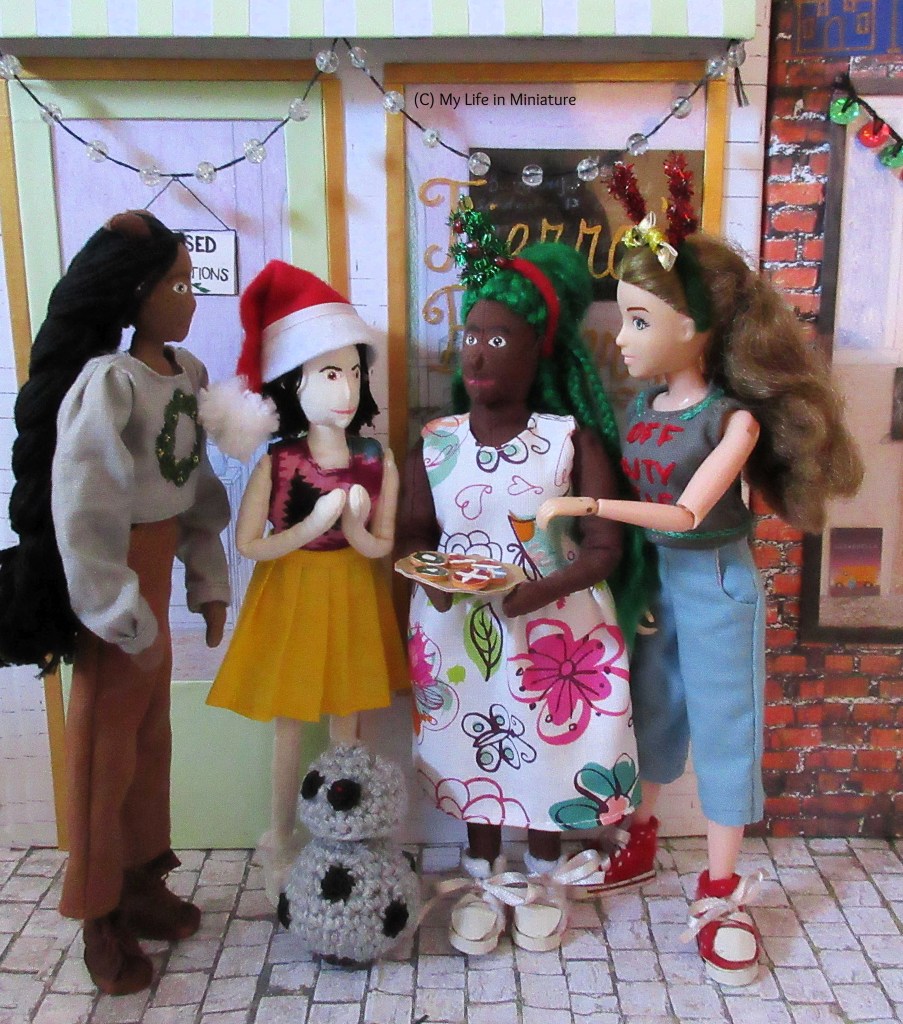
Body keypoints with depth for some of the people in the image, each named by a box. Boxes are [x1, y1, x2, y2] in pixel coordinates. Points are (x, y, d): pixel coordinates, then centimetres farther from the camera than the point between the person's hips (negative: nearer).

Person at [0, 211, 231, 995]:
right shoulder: (106, 381, -21)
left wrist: (208, 581, 9)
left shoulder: (186, 373, 4)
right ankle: (100, 916, 24)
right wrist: (122, 613, -18)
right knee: (106, 738, 5)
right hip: (113, 569, -8)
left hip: (157, 562, 8)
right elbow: (82, 510, -21)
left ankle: (143, 885, 36)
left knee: (151, 730, 17)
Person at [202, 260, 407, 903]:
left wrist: (355, 526, -24)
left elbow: (381, 546, -2)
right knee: (291, 722, 12)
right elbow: (249, 544, -12)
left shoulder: (377, 462, -8)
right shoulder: (276, 464, -13)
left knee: (346, 721, 13)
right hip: (291, 597, -1)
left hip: (353, 597, 2)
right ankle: (282, 840, 32)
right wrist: (316, 524, -23)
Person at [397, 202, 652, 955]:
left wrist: (545, 589, -28)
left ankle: (546, 877, 38)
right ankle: (483, 876, 38)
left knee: (547, 749, 13)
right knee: (472, 751, 14)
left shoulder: (572, 440, -10)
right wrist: (430, 573, -19)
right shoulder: (434, 442, -2)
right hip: (459, 632, 2)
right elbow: (413, 533, 3)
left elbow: (606, 547, -12)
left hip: (553, 630, -2)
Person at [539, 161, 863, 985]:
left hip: (714, 584, -5)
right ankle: (639, 845, 40)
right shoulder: (638, 406, -1)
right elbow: (627, 494, 2)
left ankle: (720, 893, 22)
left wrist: (584, 505, -31)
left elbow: (686, 514, -26)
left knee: (721, 725, 7)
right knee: (651, 711, 19)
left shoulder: (734, 417, -17)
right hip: (650, 577, 5)